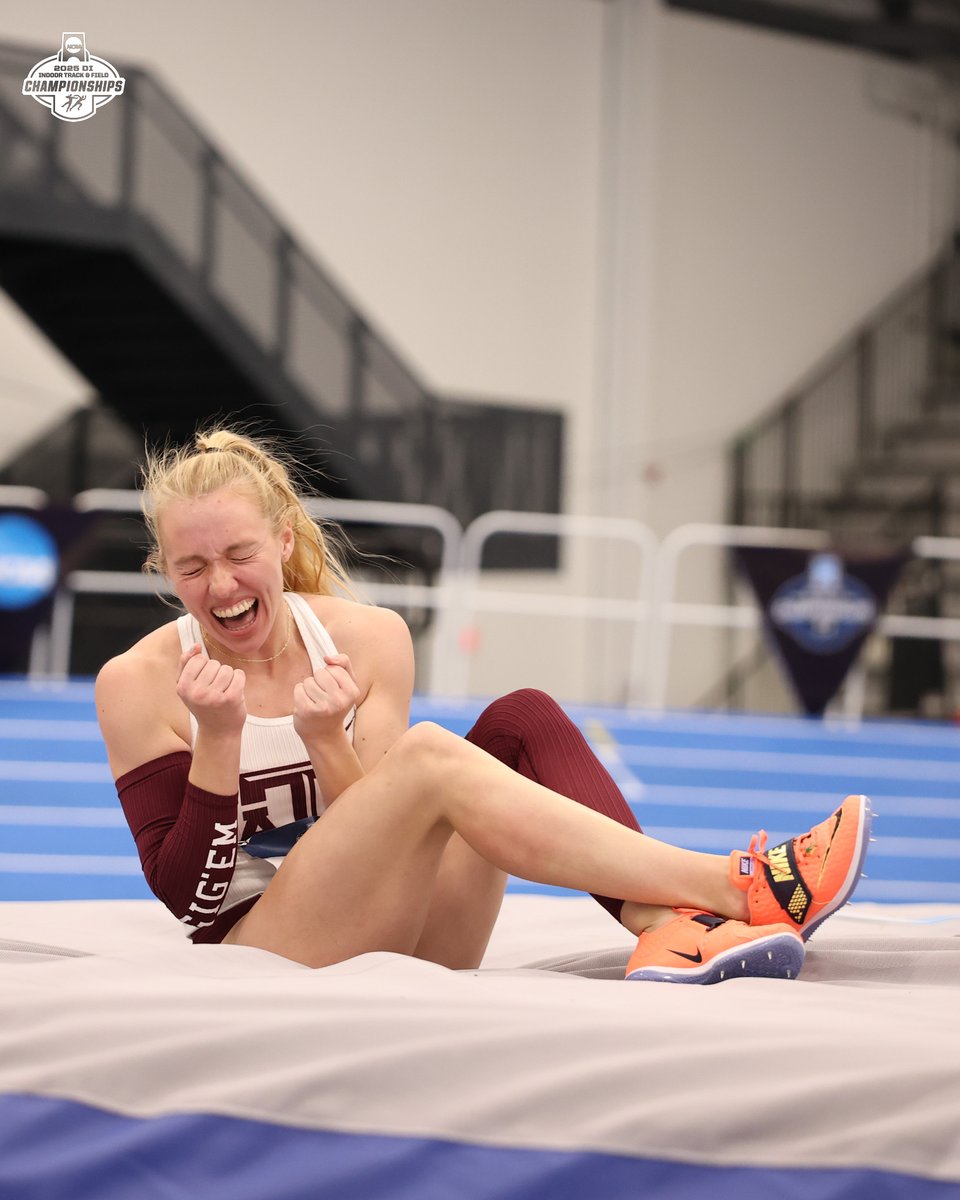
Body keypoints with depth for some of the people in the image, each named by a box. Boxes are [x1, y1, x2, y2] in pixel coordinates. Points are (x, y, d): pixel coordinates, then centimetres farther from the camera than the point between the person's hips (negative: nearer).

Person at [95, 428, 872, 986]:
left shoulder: (367, 641, 5)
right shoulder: (138, 685, -3)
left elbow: (379, 834, 1)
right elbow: (184, 894, -7)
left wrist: (326, 741, -18)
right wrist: (218, 737, -20)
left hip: (406, 944, 4)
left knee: (521, 721, -16)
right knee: (427, 755, -28)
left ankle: (666, 932, -35)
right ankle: (738, 886, -33)